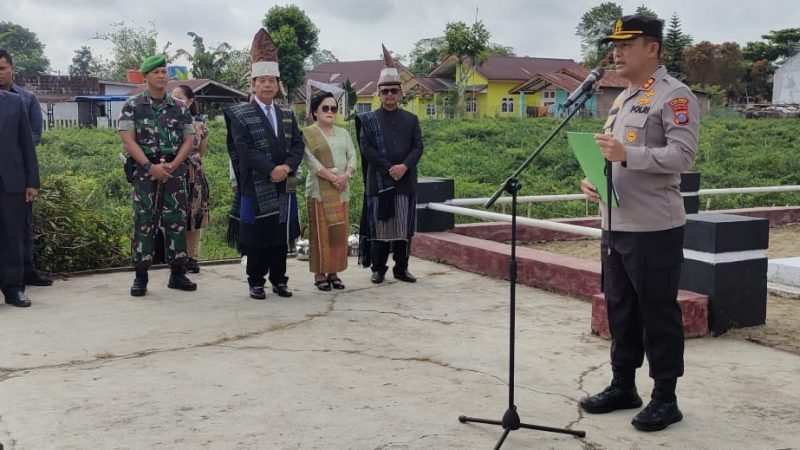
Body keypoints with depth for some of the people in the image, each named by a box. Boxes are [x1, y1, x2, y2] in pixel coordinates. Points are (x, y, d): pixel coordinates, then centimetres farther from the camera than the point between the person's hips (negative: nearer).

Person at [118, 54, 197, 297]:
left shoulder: (179, 107, 9)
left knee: (177, 221, 4)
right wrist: (150, 166, -16)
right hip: (145, 170, -3)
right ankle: (141, 277, 6)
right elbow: (127, 140, -7)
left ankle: (178, 274, 12)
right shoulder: (132, 105, 0)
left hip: (174, 171, 3)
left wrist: (173, 164, -10)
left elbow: (188, 139, 6)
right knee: (143, 223, -1)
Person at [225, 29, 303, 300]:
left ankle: (279, 280, 20)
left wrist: (287, 167, -14)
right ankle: (256, 282, 12)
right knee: (257, 238, 2)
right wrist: (271, 170, -22)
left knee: (281, 237, 10)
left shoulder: (287, 115, 13)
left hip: (284, 186, 5)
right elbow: (244, 150, -14)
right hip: (255, 187, -4)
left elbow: (298, 145, 5)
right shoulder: (240, 115, -3)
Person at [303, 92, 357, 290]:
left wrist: (346, 174, -11)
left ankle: (333, 272, 12)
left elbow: (352, 156, 8)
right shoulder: (308, 134, -1)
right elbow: (311, 161, -11)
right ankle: (319, 274, 2)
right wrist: (332, 178, -17)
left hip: (342, 190, 5)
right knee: (321, 232, -4)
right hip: (320, 190, -5)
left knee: (339, 233, 5)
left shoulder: (343, 133, 17)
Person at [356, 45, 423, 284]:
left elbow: (418, 147, 4)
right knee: (380, 225, 1)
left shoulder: (411, 119, 11)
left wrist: (404, 166, -14)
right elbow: (366, 148, -5)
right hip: (379, 181, -2)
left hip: (406, 181, 2)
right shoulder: (368, 120, 4)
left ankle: (401, 268, 14)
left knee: (404, 226, 5)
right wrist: (389, 169, -13)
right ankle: (378, 268, 11)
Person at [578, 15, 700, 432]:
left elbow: (682, 155, -19)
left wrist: (628, 154, -29)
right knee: (620, 309, 15)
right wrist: (592, 178, 3)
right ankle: (622, 386, 28)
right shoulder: (622, 100, 18)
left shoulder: (675, 96, -9)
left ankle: (665, 399, 13)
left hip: (653, 229, -9)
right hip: (615, 225, 9)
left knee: (658, 314, 1)